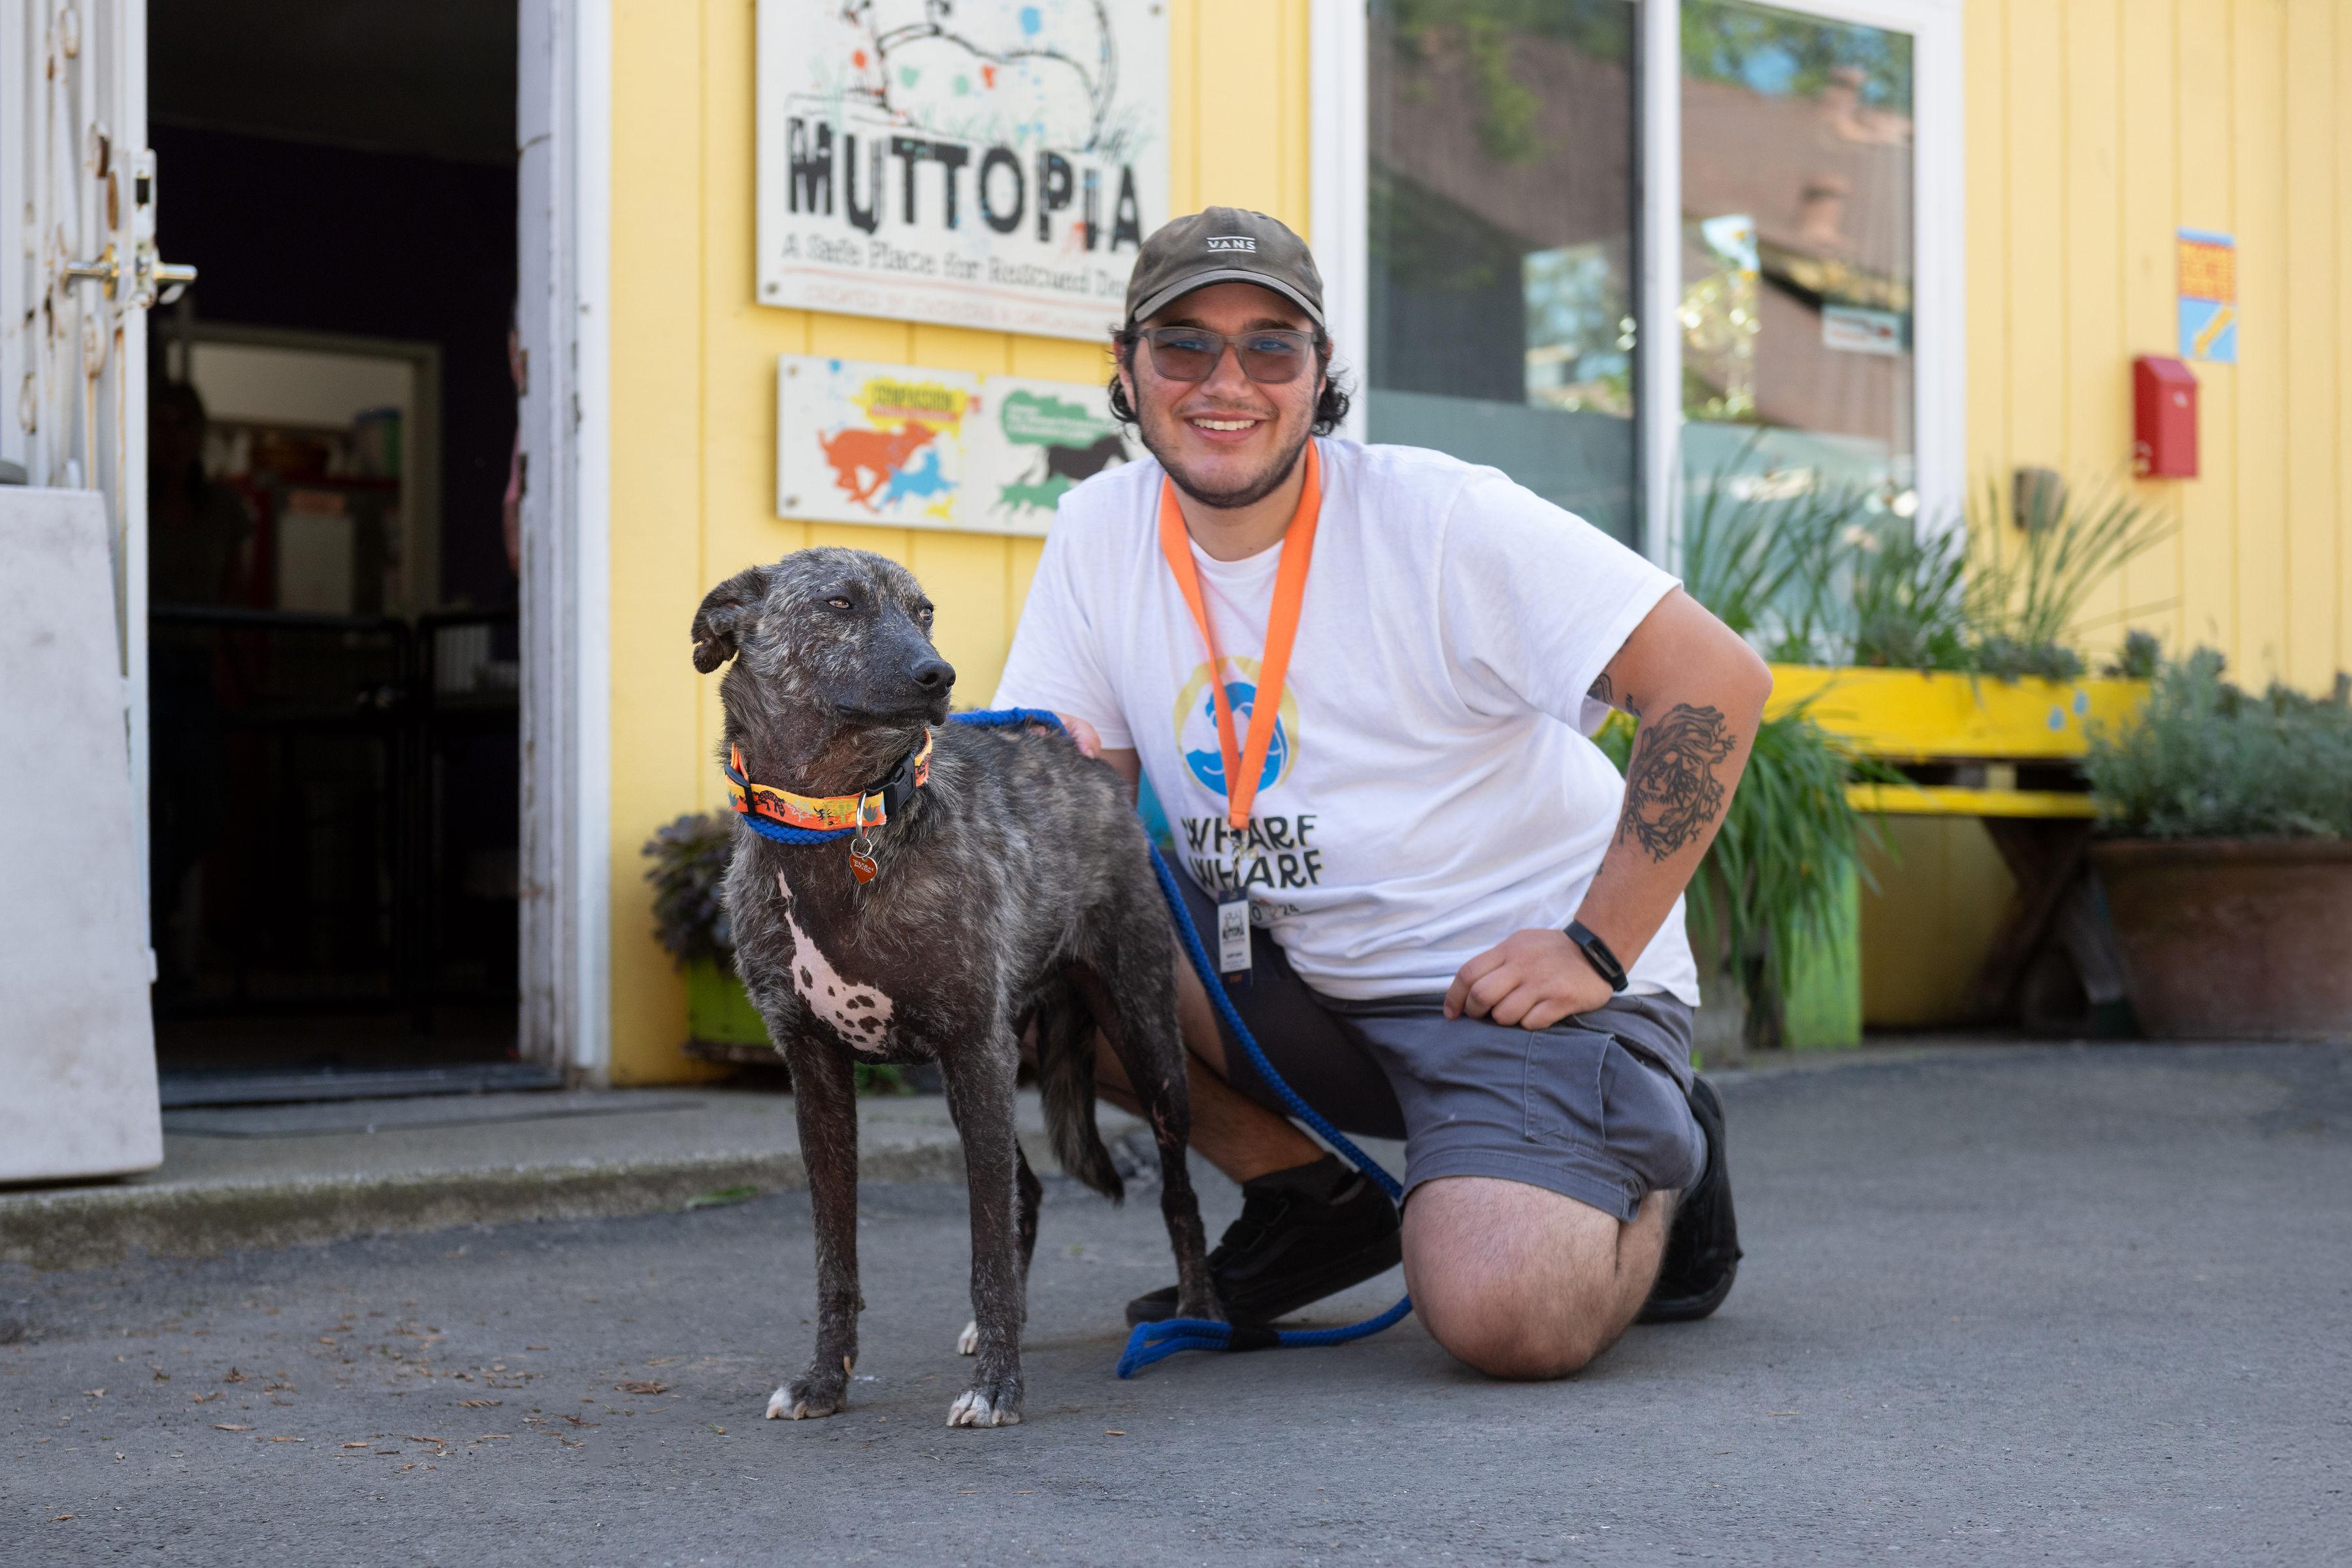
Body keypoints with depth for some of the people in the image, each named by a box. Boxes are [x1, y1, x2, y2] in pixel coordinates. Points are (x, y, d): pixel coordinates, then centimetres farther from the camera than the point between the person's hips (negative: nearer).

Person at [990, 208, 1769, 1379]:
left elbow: (1718, 680, -19)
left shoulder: (1439, 520, -16)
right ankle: (1309, 1196, 5)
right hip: (1290, 974, 6)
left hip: (1526, 979, -5)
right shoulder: (1101, 532, 0)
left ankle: (1657, 1175, 8)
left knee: (1500, 1315, -29)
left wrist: (1599, 949, -20)